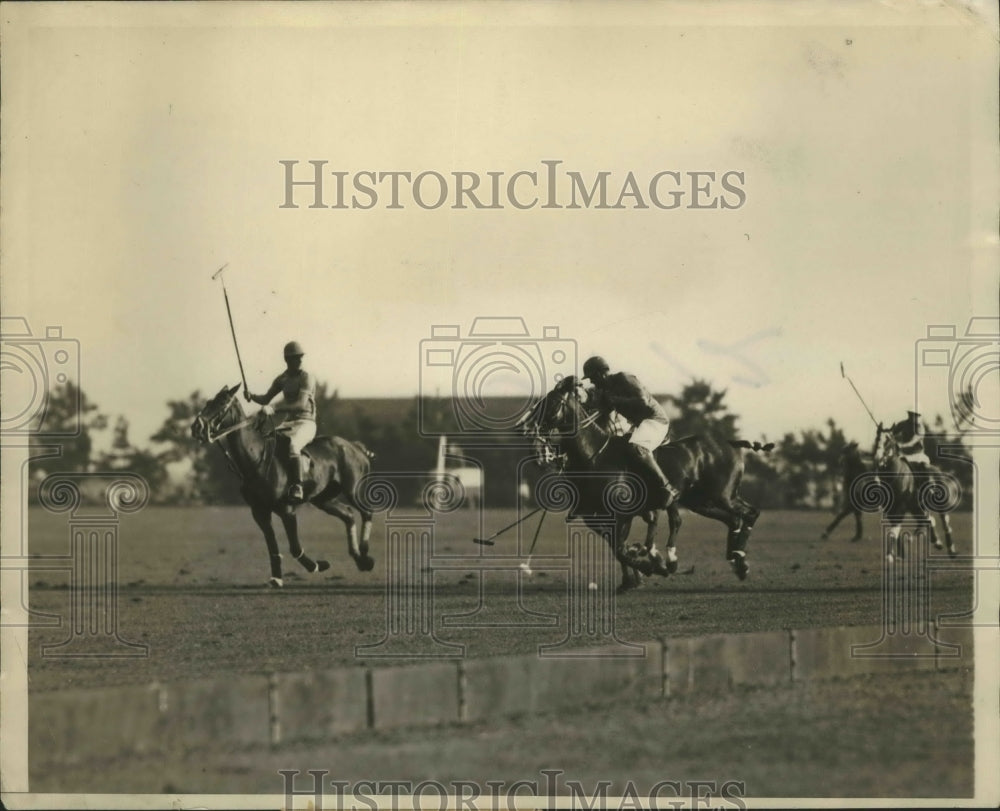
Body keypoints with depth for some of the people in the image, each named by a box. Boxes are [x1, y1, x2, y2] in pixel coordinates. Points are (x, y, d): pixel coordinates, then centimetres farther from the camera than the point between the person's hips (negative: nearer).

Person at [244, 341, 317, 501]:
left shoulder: (306, 378, -9)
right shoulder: (282, 379, 12)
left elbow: (301, 404, -22)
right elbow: (266, 399, 18)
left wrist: (275, 410, -32)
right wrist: (252, 396, -4)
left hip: (305, 423, -7)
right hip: (287, 422, 7)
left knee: (291, 444, -37)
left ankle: (296, 487, -41)